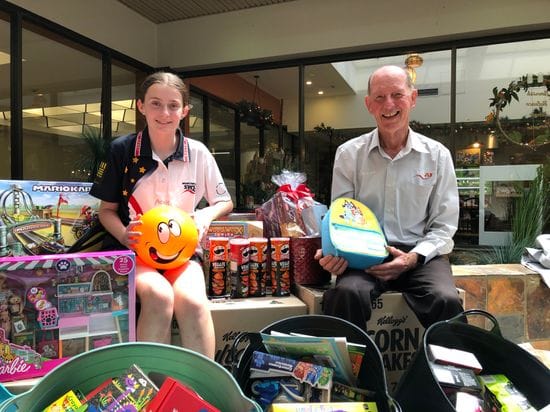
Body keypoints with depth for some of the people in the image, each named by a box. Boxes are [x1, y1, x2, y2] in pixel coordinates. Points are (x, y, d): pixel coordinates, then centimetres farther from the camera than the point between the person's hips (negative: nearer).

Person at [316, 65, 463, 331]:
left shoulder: (437, 155, 7)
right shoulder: (348, 154, 5)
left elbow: (444, 226, 7)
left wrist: (413, 258, -11)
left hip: (419, 253, 1)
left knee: (447, 301, -29)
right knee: (346, 294, -32)